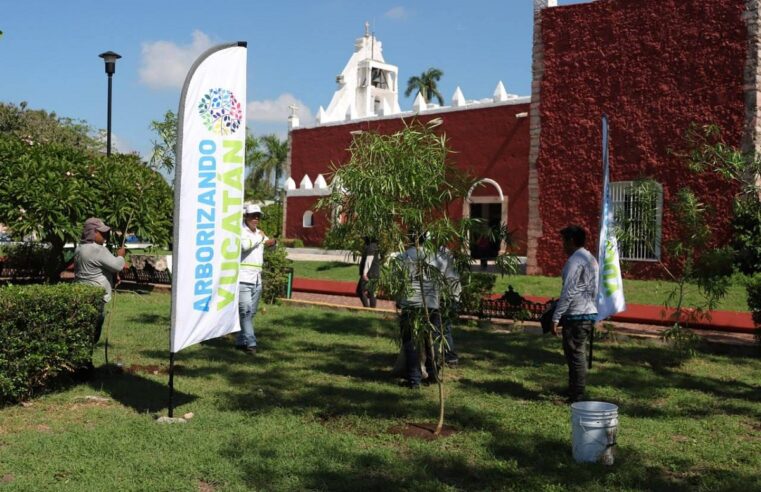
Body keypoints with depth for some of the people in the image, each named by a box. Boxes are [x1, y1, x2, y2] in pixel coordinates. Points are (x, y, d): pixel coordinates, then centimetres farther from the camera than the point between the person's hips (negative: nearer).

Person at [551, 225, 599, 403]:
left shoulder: (575, 260, -14)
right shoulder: (590, 258, 16)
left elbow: (568, 292, -20)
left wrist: (556, 318, -17)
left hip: (577, 315, -10)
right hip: (590, 313, 10)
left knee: (575, 355, -4)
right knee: (578, 354, 19)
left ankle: (576, 398, 0)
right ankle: (575, 391, 30)